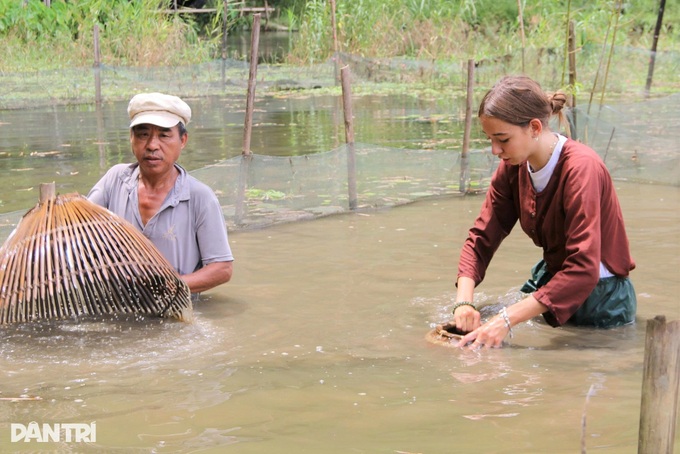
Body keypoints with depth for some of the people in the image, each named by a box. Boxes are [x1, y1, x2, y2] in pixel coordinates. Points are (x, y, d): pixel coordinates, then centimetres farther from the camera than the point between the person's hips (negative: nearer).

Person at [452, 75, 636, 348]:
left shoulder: (581, 169, -29)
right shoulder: (512, 167, -7)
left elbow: (583, 270, -36)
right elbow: (482, 238, -5)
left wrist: (507, 320, -42)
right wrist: (464, 302, -25)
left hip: (601, 298, -6)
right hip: (551, 278, 6)